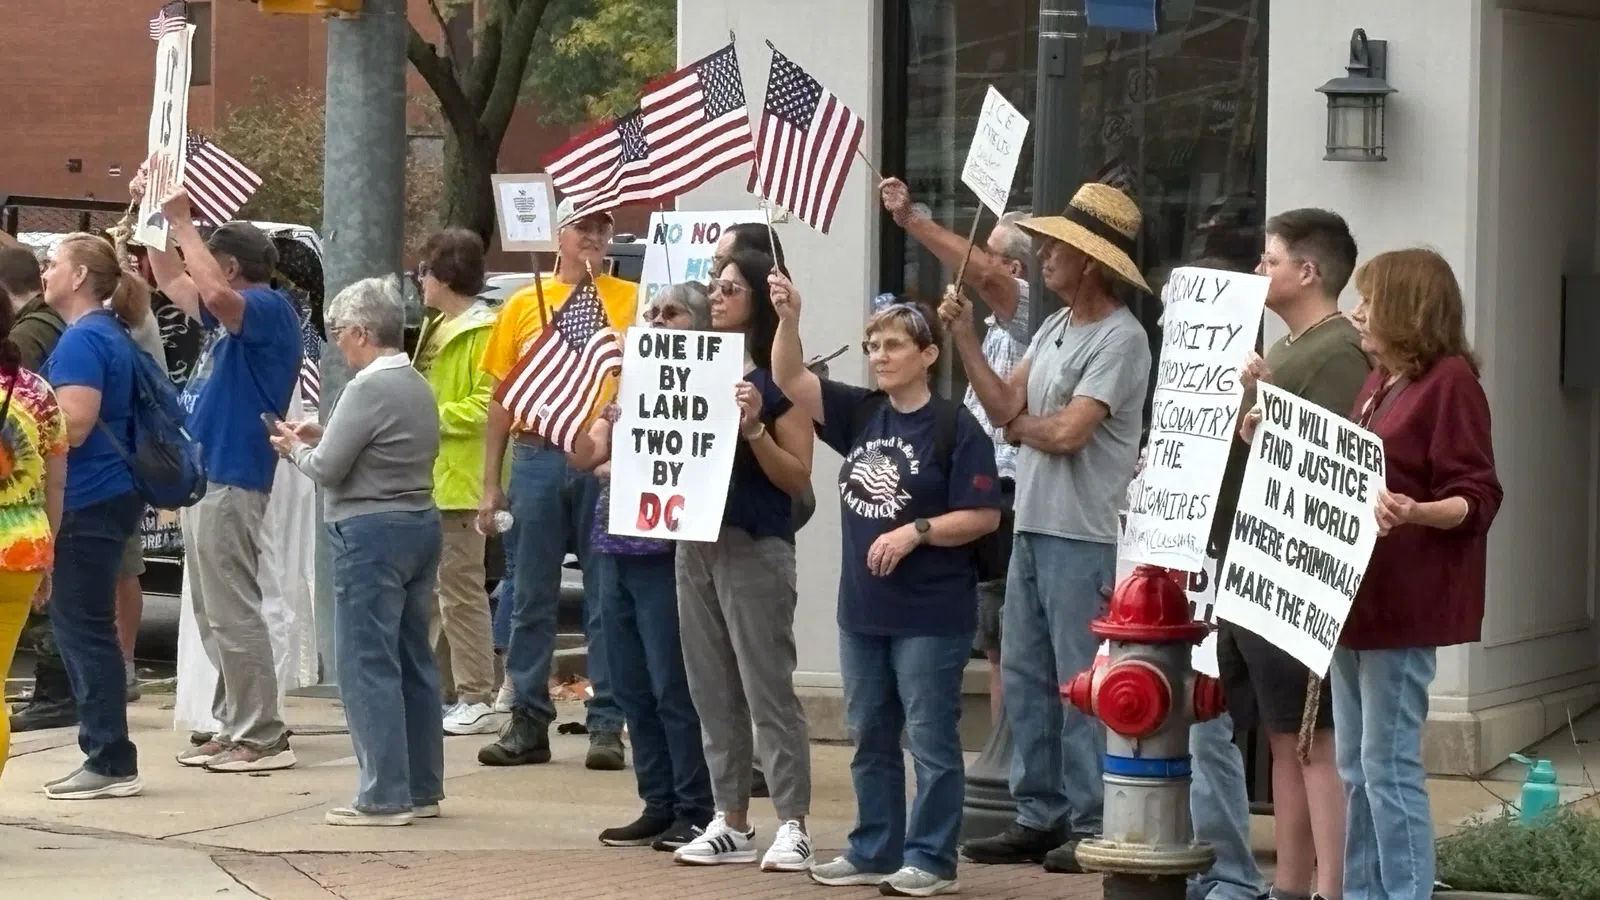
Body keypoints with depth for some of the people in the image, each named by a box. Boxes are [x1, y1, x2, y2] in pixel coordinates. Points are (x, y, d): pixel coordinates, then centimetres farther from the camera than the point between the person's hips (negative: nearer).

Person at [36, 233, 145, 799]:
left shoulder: (82, 340, -14)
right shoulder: (109, 334, 17)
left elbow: (74, 425, -22)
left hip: (88, 503, -10)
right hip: (105, 495, 10)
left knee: (83, 627, -7)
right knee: (82, 626, 13)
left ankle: (112, 763, -5)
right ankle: (107, 758, 16)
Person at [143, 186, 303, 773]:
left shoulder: (269, 309, -11)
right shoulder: (229, 317, 17)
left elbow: (213, 292, -32)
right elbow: (171, 281, 29)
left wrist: (181, 221, -23)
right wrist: (154, 213, 19)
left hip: (231, 483, -10)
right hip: (204, 480, 10)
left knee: (233, 614, -9)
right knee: (215, 616, 13)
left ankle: (263, 738, -7)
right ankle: (233, 728, 18)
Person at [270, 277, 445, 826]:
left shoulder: (368, 390, -16)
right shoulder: (418, 387, 12)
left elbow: (327, 469, -14)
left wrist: (295, 449, 5)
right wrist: (321, 436, 12)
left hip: (372, 533, -9)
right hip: (421, 524, 9)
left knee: (368, 664, -4)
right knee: (413, 660, 13)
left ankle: (385, 797, -4)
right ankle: (422, 788, 18)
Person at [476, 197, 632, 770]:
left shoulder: (631, 300, 4)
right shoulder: (524, 305, 9)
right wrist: (491, 483, 7)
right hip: (537, 459, 2)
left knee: (607, 598, 3)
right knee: (532, 599, 7)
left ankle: (607, 726, 8)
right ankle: (528, 723, 14)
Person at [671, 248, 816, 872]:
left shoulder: (778, 380, -7)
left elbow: (799, 479, -10)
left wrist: (753, 429, -22)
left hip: (756, 546, -7)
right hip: (696, 539, 7)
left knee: (768, 690, -5)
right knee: (713, 691, 9)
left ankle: (793, 826, -1)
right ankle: (731, 824, 16)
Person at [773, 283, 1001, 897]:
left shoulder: (956, 428, -10)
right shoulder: (859, 414, 7)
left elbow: (984, 516, -11)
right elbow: (790, 380, -1)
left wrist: (915, 532, -19)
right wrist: (788, 319, -16)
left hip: (932, 616, -7)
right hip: (862, 611, 7)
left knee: (930, 740, 1)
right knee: (870, 738, 14)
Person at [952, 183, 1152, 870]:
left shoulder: (1121, 339, -13)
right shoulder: (1054, 329, 14)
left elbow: (1067, 432, -20)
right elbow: (1005, 407, 8)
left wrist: (1020, 423, 0)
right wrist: (964, 336, 3)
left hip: (1083, 537, -9)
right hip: (1032, 528, 9)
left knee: (1081, 685, -4)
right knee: (1024, 677, 13)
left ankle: (1091, 827, 3)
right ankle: (1039, 817, 22)